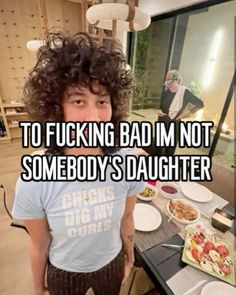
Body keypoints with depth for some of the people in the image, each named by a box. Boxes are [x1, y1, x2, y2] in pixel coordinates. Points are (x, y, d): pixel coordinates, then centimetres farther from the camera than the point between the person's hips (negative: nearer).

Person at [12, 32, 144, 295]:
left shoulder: (128, 165, -27)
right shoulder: (33, 183, -31)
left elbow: (126, 220, -9)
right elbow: (39, 247, -13)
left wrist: (129, 258, 8)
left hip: (111, 264, 2)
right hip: (64, 273, 0)